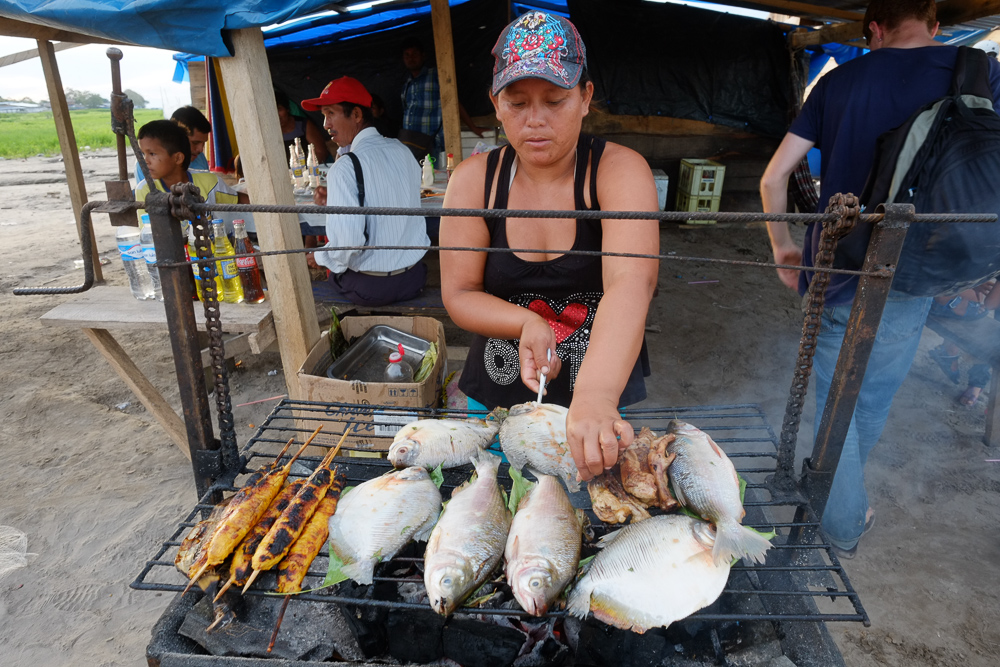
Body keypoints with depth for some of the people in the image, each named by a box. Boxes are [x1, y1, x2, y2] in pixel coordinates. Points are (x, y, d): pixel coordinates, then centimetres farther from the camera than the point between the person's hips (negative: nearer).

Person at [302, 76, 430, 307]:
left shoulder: (345, 167, -18)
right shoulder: (402, 150, 4)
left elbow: (348, 240, -28)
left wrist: (319, 257, -7)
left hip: (371, 288, -6)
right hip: (414, 278, 6)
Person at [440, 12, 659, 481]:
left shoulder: (620, 171, -16)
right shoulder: (474, 180, -8)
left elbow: (631, 282, -34)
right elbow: (459, 294, -7)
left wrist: (595, 399, -49)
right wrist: (527, 323, -27)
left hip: (602, 393, -1)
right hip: (497, 396, 2)